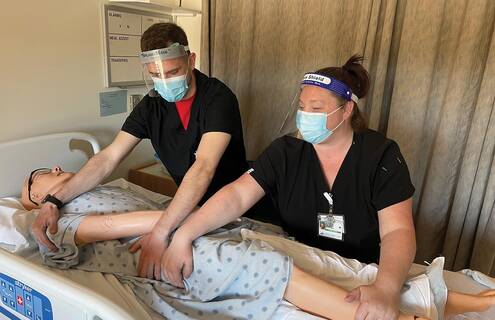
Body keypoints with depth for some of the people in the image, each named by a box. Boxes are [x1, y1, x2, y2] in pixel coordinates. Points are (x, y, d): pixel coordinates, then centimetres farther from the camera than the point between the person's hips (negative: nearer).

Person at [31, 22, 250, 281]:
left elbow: (204, 167, -36)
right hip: (189, 206, 4)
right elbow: (108, 159, -9)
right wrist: (54, 201, -21)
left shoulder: (218, 98, -23)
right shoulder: (151, 105, -6)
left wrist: (161, 231, -45)